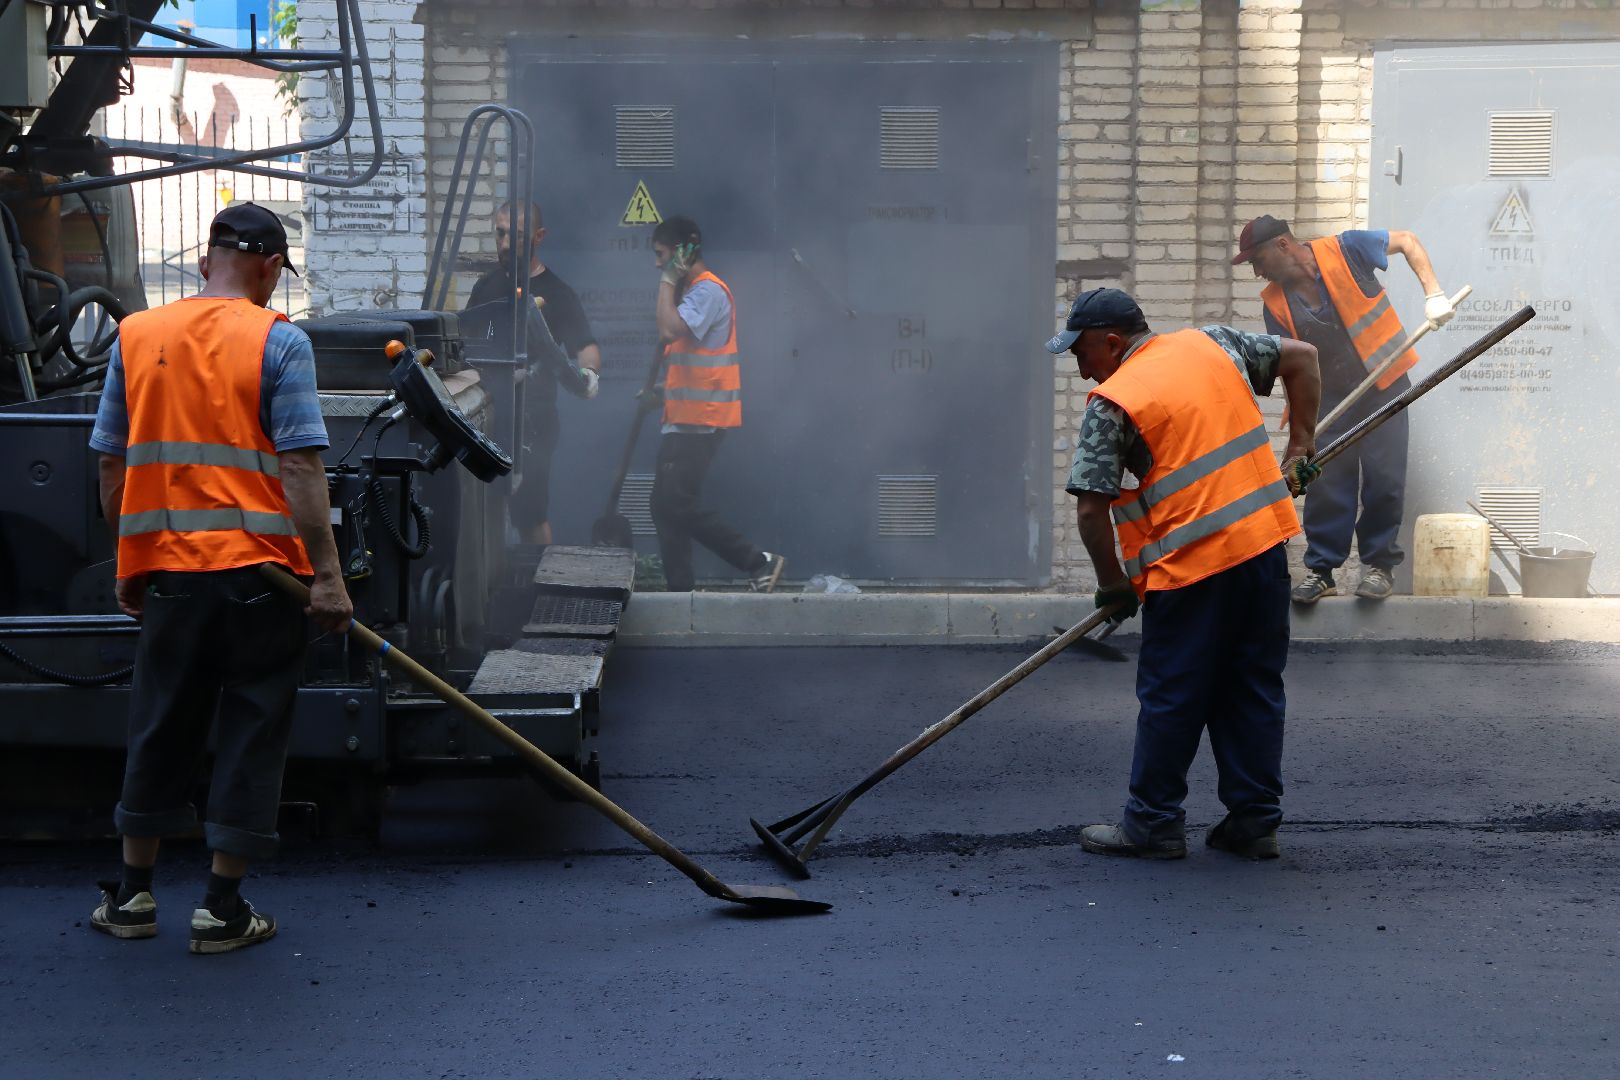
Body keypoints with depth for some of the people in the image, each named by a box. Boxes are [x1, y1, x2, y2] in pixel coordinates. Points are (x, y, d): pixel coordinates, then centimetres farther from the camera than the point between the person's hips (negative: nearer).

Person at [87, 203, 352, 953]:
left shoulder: (136, 336, 6)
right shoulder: (278, 341, -7)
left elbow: (111, 465, 9)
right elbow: (299, 468, -13)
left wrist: (128, 567, 18)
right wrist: (327, 575, -12)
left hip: (167, 569, 4)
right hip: (259, 567, -4)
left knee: (160, 730, 16)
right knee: (251, 734, 6)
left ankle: (132, 894, 24)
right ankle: (223, 908, 9)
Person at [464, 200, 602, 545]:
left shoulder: (557, 294, -6)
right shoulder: (487, 285, 11)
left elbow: (585, 345, -13)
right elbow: (465, 339, 21)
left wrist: (589, 372, -34)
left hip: (531, 422, -5)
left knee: (530, 515, -4)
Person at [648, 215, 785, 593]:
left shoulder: (708, 291, -13)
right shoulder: (691, 290, 19)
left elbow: (669, 331, -27)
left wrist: (668, 280, -16)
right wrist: (663, 389, 15)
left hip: (701, 421, -10)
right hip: (685, 420, 10)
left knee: (677, 504, -13)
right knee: (667, 507, 7)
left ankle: (757, 562, -5)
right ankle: (680, 591, 10)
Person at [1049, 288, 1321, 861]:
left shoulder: (1112, 404, -8)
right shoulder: (1212, 344, 10)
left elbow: (1091, 509, -11)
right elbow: (1301, 357, 19)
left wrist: (1113, 583, 3)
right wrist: (1301, 445, 22)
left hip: (1192, 564, -6)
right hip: (1266, 543, 6)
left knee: (1171, 699, 6)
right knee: (1255, 689, 13)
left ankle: (1154, 824, 14)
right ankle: (1255, 821, 18)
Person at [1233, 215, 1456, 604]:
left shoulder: (1345, 250, -12)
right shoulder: (1276, 302, -2)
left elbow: (1407, 241, -4)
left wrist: (1433, 293, -15)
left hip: (1383, 386, -3)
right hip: (1330, 396, 3)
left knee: (1384, 479, -4)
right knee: (1325, 485, -1)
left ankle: (1379, 565, 9)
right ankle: (1321, 570, 9)